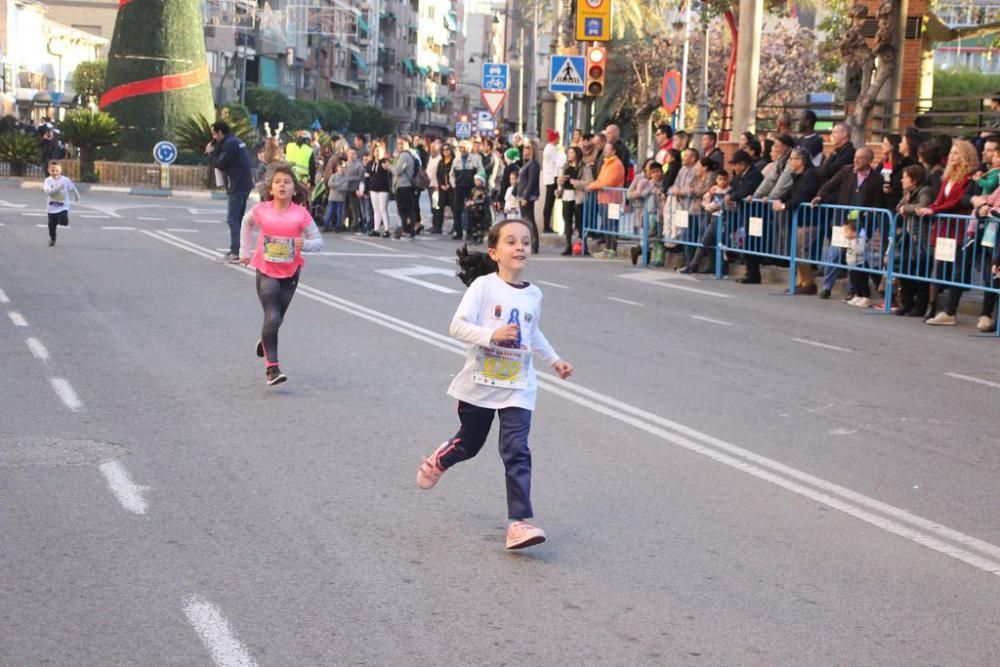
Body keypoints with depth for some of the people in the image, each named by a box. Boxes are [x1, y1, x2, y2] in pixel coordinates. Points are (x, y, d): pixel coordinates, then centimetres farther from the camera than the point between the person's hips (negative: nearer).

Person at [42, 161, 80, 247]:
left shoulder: (66, 180, -9)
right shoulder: (48, 180, -9)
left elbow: (73, 188, 8)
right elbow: (47, 191, -25)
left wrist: (77, 196, 21)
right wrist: (57, 188, -35)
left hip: (63, 207, -1)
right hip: (51, 208, 1)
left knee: (63, 222, -21)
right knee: (52, 225, 11)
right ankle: (52, 239, 36)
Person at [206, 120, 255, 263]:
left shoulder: (229, 144, -14)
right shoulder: (236, 141, 17)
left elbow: (220, 164, -13)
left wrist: (211, 153, 3)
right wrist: (214, 151, 6)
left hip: (237, 186, -10)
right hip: (244, 184, 10)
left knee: (232, 219, -9)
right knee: (238, 219, 14)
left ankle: (235, 253, -13)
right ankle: (239, 250, 18)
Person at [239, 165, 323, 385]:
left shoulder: (301, 214, -11)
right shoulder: (261, 210, -8)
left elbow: (319, 241, -7)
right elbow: (247, 223, 15)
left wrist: (305, 244, -27)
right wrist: (245, 251, 15)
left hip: (290, 273, 1)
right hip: (266, 271, -1)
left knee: (277, 318, 15)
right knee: (272, 318, -14)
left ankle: (266, 340, 49)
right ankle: (271, 367, -8)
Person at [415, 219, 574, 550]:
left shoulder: (534, 295, 4)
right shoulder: (483, 286, -12)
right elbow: (458, 326, -20)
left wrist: (553, 360, 26)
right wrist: (493, 335, -32)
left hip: (518, 389, 3)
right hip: (479, 383, -2)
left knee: (517, 452, -9)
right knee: (469, 443, 16)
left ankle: (519, 523, -10)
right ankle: (437, 461, 50)